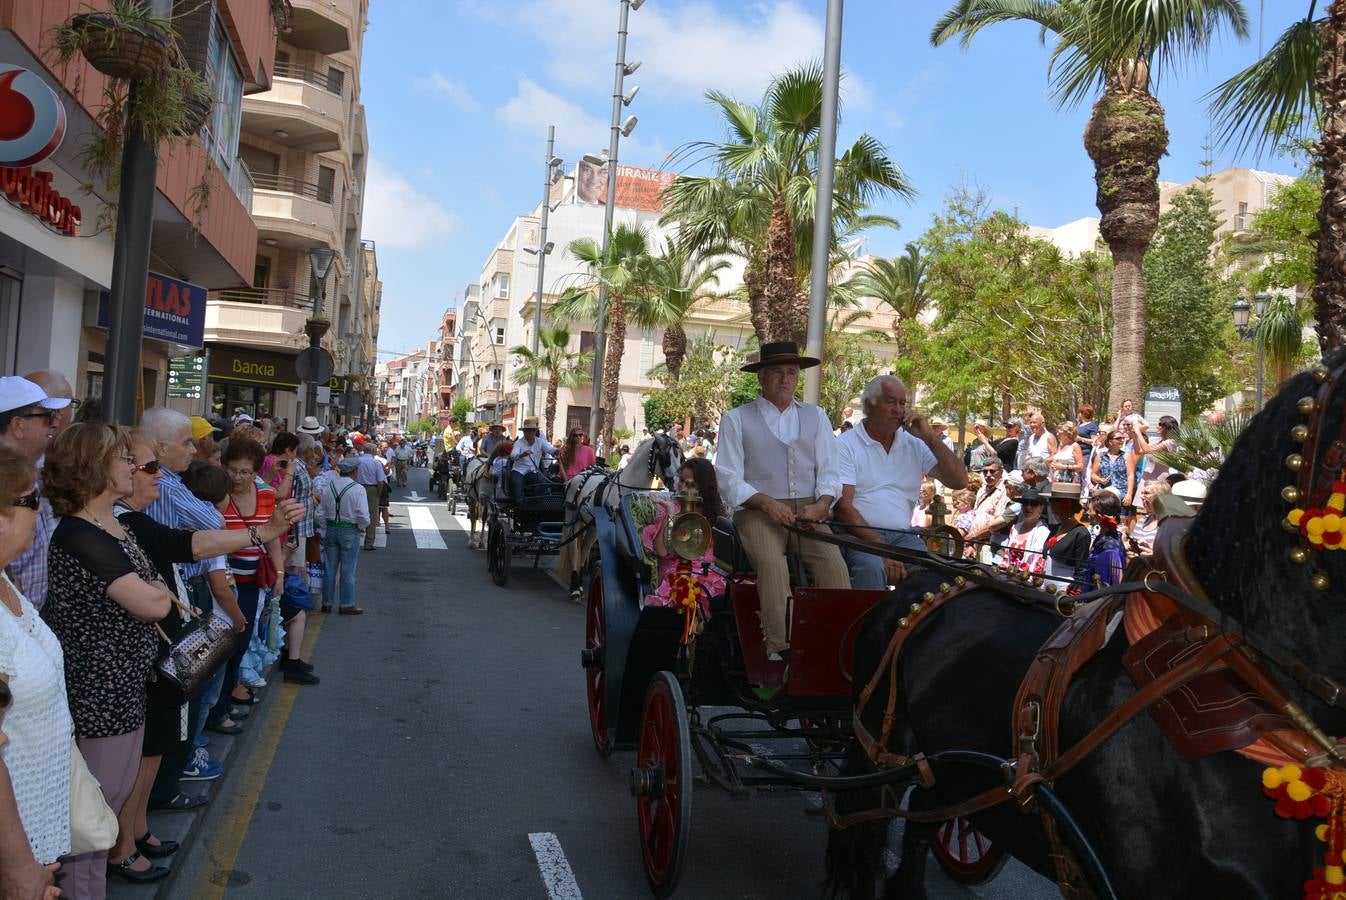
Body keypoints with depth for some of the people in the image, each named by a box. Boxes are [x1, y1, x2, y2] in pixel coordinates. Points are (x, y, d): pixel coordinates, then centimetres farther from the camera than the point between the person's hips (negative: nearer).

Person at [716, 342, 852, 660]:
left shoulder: (816, 416, 19)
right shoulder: (736, 419, 9)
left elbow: (829, 470, 12)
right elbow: (729, 479, 1)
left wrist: (822, 504, -8)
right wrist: (767, 503, -14)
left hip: (808, 510, 3)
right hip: (758, 511, -2)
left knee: (833, 562, -25)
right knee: (772, 563, -31)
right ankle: (780, 648, -32)